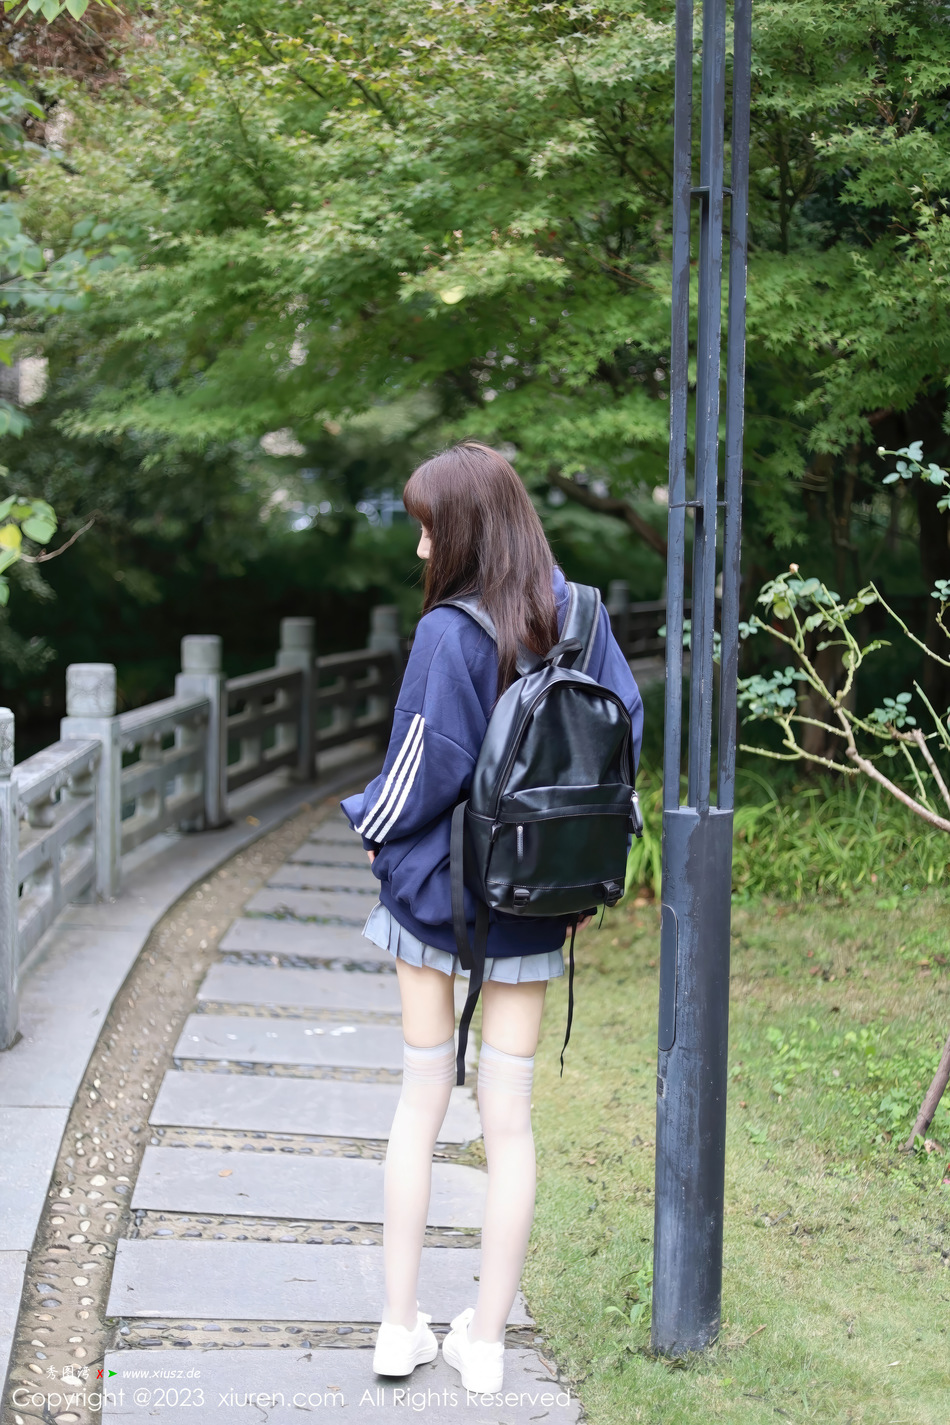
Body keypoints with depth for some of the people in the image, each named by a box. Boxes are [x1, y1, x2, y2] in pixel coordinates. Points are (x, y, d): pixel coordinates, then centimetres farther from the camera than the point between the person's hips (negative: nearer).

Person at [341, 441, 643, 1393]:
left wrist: (374, 828, 3)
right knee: (509, 1116, 8)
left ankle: (399, 1328, 16)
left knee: (421, 1100, 11)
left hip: (438, 887, -3)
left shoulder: (450, 633, -18)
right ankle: (485, 1340, 15)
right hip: (533, 908, 4)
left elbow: (427, 764, -16)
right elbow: (625, 727, 2)